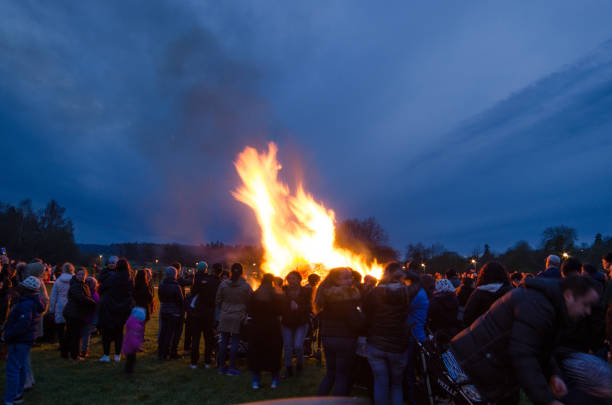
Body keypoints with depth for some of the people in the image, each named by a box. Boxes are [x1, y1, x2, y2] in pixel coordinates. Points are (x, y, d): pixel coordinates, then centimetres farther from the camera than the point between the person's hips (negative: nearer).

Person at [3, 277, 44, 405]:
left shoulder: (26, 304, -23)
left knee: (12, 370, -4)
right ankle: (18, 394, 31)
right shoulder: (35, 302, 9)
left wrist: (8, 335, -20)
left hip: (20, 341, -11)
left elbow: (23, 324, -30)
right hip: (26, 339, 11)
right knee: (21, 368, 19)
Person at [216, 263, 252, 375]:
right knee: (235, 342, 4)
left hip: (224, 317, 2)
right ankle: (231, 368, 7)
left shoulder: (223, 284, -3)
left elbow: (218, 301, 5)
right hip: (239, 318, -2)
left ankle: (221, 366, 19)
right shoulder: (246, 286, -8)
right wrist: (244, 313, 16)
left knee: (224, 341, 10)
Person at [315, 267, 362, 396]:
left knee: (330, 374, 20)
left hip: (327, 339, 7)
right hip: (345, 340, -7)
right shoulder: (346, 296, -18)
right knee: (342, 376, 5)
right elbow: (356, 321, -22)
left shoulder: (325, 294, 5)